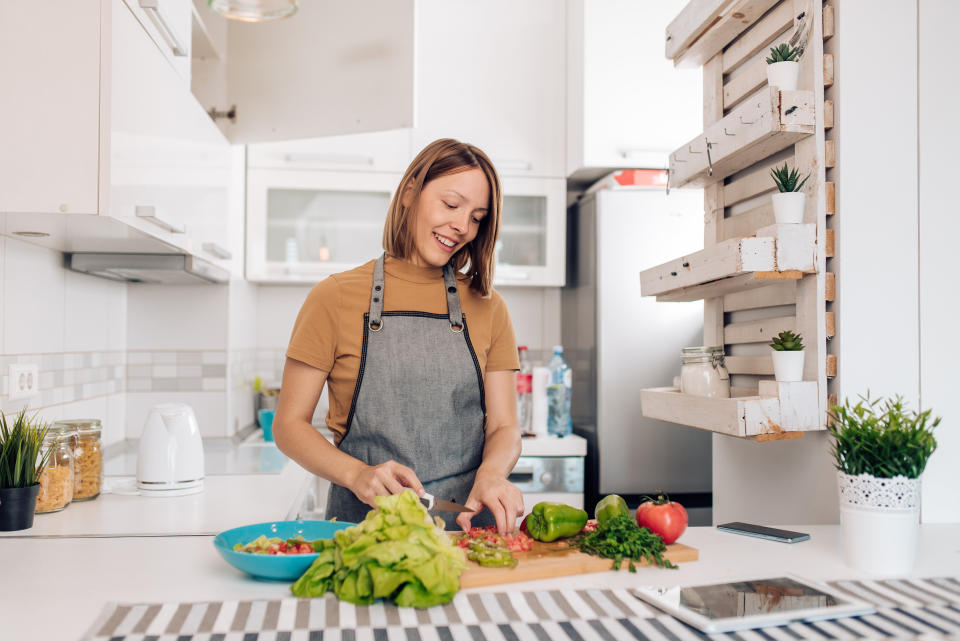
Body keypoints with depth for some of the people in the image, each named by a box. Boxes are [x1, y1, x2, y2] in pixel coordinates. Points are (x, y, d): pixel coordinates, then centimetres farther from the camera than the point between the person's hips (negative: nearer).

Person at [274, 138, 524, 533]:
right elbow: (289, 425, 3)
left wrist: (492, 472, -13)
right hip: (365, 524, -1)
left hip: (466, 523, 2)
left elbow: (503, 427, 9)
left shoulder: (486, 307, 11)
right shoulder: (335, 298, 3)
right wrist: (356, 474, -15)